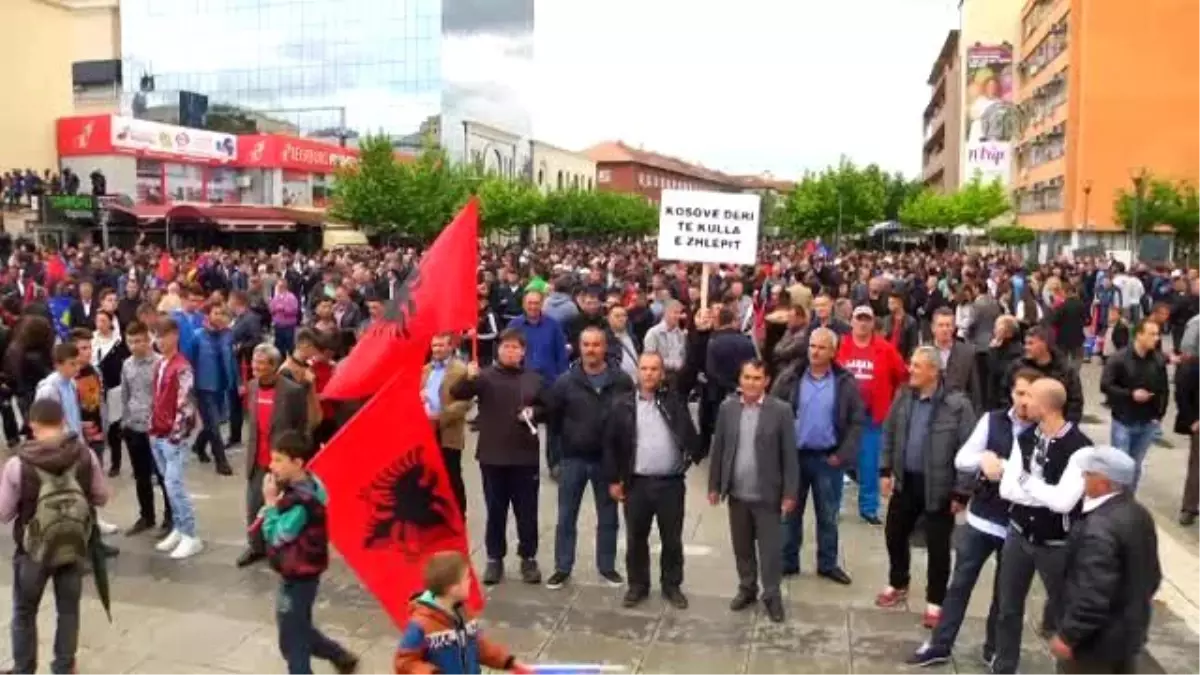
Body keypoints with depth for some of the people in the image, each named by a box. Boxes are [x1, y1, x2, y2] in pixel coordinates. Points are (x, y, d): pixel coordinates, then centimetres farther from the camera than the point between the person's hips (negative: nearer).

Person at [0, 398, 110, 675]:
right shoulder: (85, 455, -14)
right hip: (75, 547, 2)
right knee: (68, 610, 19)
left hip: (33, 550, -2)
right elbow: (101, 497, -2)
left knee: (24, 613, 21)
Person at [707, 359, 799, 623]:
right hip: (736, 493, 3)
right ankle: (747, 589, 32)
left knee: (770, 548, 6)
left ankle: (772, 595, 22)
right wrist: (714, 485, 5)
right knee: (742, 547, 15)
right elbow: (718, 448, 6)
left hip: (767, 494, -3)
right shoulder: (727, 407, 1)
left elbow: (790, 455, -7)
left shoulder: (781, 410, -9)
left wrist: (790, 493, -8)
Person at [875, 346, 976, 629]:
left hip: (939, 487, -5)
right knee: (895, 534, 17)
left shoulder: (957, 405, -18)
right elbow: (889, 433, 10)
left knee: (937, 546, 8)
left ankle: (935, 602, 25)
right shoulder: (904, 396, -1)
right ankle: (898, 585, 40)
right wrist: (887, 470, 7)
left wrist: (961, 492, -14)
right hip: (906, 481, 6)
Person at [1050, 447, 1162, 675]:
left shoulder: (1100, 528, -31)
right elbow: (1152, 574, 12)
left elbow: (1093, 593, -31)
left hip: (1097, 637, -9)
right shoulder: (1140, 515, 0)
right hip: (1130, 629, 9)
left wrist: (1068, 635, -21)